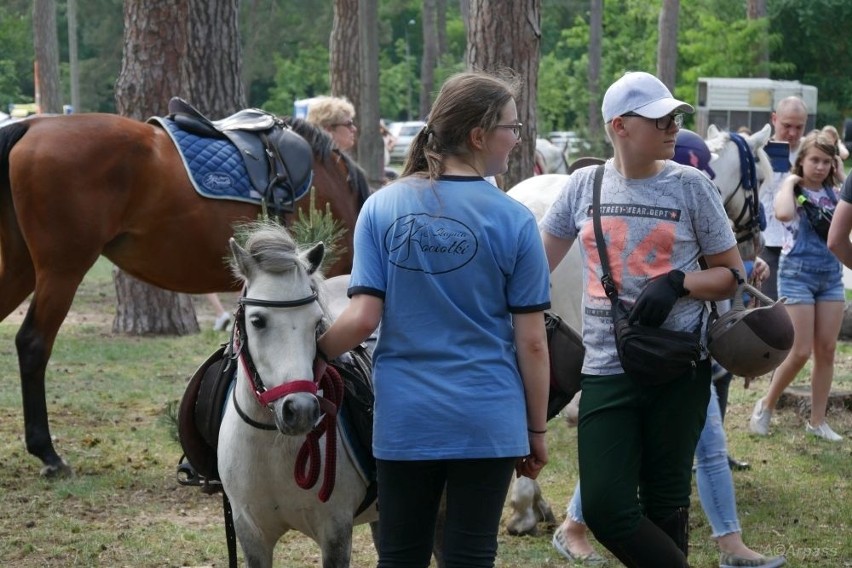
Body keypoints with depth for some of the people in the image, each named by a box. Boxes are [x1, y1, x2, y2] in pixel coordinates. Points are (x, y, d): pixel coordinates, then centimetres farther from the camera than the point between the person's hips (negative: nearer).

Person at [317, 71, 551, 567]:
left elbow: (363, 317, -8)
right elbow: (531, 341, -5)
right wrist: (537, 430, 5)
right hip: (488, 422, -2)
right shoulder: (513, 220, -7)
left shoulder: (382, 208, -3)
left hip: (404, 420, 2)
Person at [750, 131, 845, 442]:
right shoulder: (792, 190, -9)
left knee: (826, 350, 5)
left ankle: (817, 421, 14)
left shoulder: (833, 193, 7)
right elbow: (783, 213, -32)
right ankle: (766, 406, 15)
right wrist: (790, 181, -18)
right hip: (798, 274, -5)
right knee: (800, 352, -6)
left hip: (832, 275, 5)